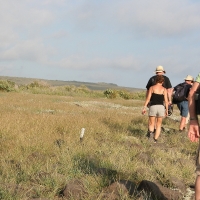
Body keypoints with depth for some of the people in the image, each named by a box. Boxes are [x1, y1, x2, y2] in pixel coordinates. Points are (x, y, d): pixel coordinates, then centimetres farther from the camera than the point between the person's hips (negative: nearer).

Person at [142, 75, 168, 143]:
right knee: (158, 125, 13)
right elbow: (166, 101, 3)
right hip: (161, 107, 1)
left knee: (151, 124, 6)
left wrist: (144, 107, -2)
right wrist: (166, 109, 10)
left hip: (153, 107, -1)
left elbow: (148, 98, -2)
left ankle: (150, 131, -27)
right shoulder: (164, 89, 9)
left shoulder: (152, 88, 6)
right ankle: (155, 139, 8)